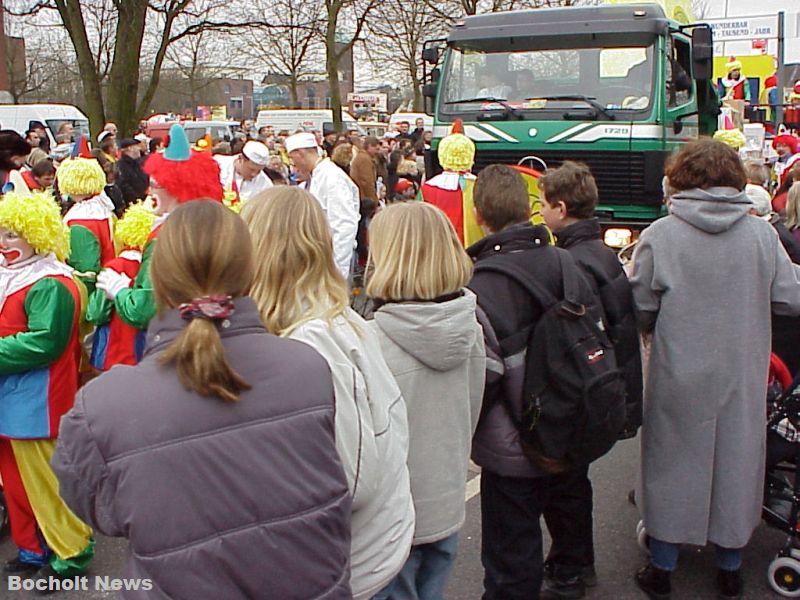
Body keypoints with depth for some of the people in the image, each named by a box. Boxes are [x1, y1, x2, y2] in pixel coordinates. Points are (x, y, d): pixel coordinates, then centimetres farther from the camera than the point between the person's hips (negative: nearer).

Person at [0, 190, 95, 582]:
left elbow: (42, 343, -26)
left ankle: (71, 553, 13)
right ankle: (33, 550, 30)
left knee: (43, 480, -1)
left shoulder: (50, 285, -17)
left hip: (35, 404, -10)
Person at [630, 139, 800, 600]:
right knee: (736, 462, 15)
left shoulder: (659, 236, -11)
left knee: (674, 462, 12)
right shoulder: (761, 234, -6)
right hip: (744, 378, 2)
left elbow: (640, 310, -6)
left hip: (679, 377, -1)